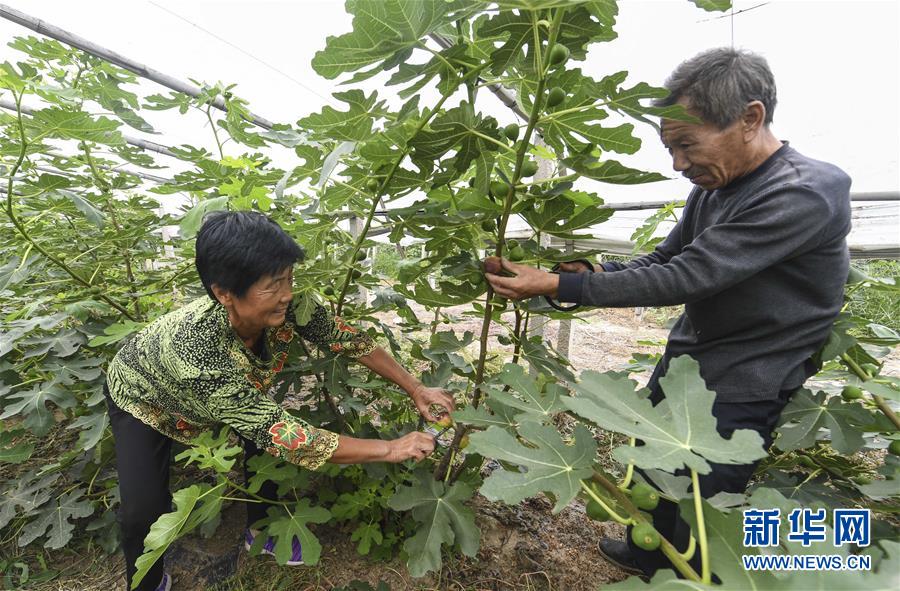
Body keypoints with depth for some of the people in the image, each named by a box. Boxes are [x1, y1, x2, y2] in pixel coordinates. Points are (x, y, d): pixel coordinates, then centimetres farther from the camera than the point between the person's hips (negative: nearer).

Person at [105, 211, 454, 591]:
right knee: (144, 510, -11)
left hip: (224, 386, 5)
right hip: (143, 398, -4)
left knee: (263, 442, -4)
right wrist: (392, 449, -38)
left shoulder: (285, 307, -33)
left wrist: (416, 389, -19)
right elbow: (286, 437, -43)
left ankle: (260, 531, 26)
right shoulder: (196, 349, -46)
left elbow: (345, 339, -19)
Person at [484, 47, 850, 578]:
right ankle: (647, 559, 49)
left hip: (742, 388, -8)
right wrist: (597, 270, -13)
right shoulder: (712, 187, 1)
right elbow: (664, 260, 6)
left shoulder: (807, 194, -25)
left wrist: (557, 285, -30)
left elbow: (682, 279, -31)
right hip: (682, 360, 8)